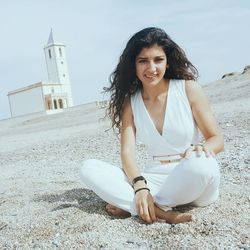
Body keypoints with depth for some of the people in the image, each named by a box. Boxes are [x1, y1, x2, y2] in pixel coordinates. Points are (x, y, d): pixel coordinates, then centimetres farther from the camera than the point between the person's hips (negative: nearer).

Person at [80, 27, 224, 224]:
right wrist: (140, 186, -27)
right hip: (155, 180, 2)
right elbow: (127, 151, -7)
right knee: (89, 168, -14)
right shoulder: (129, 102, 3)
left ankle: (131, 207, -17)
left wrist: (200, 149, -25)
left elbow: (217, 139, -1)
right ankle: (161, 212, -28)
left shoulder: (189, 89, -3)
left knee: (199, 163, -37)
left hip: (193, 180, -2)